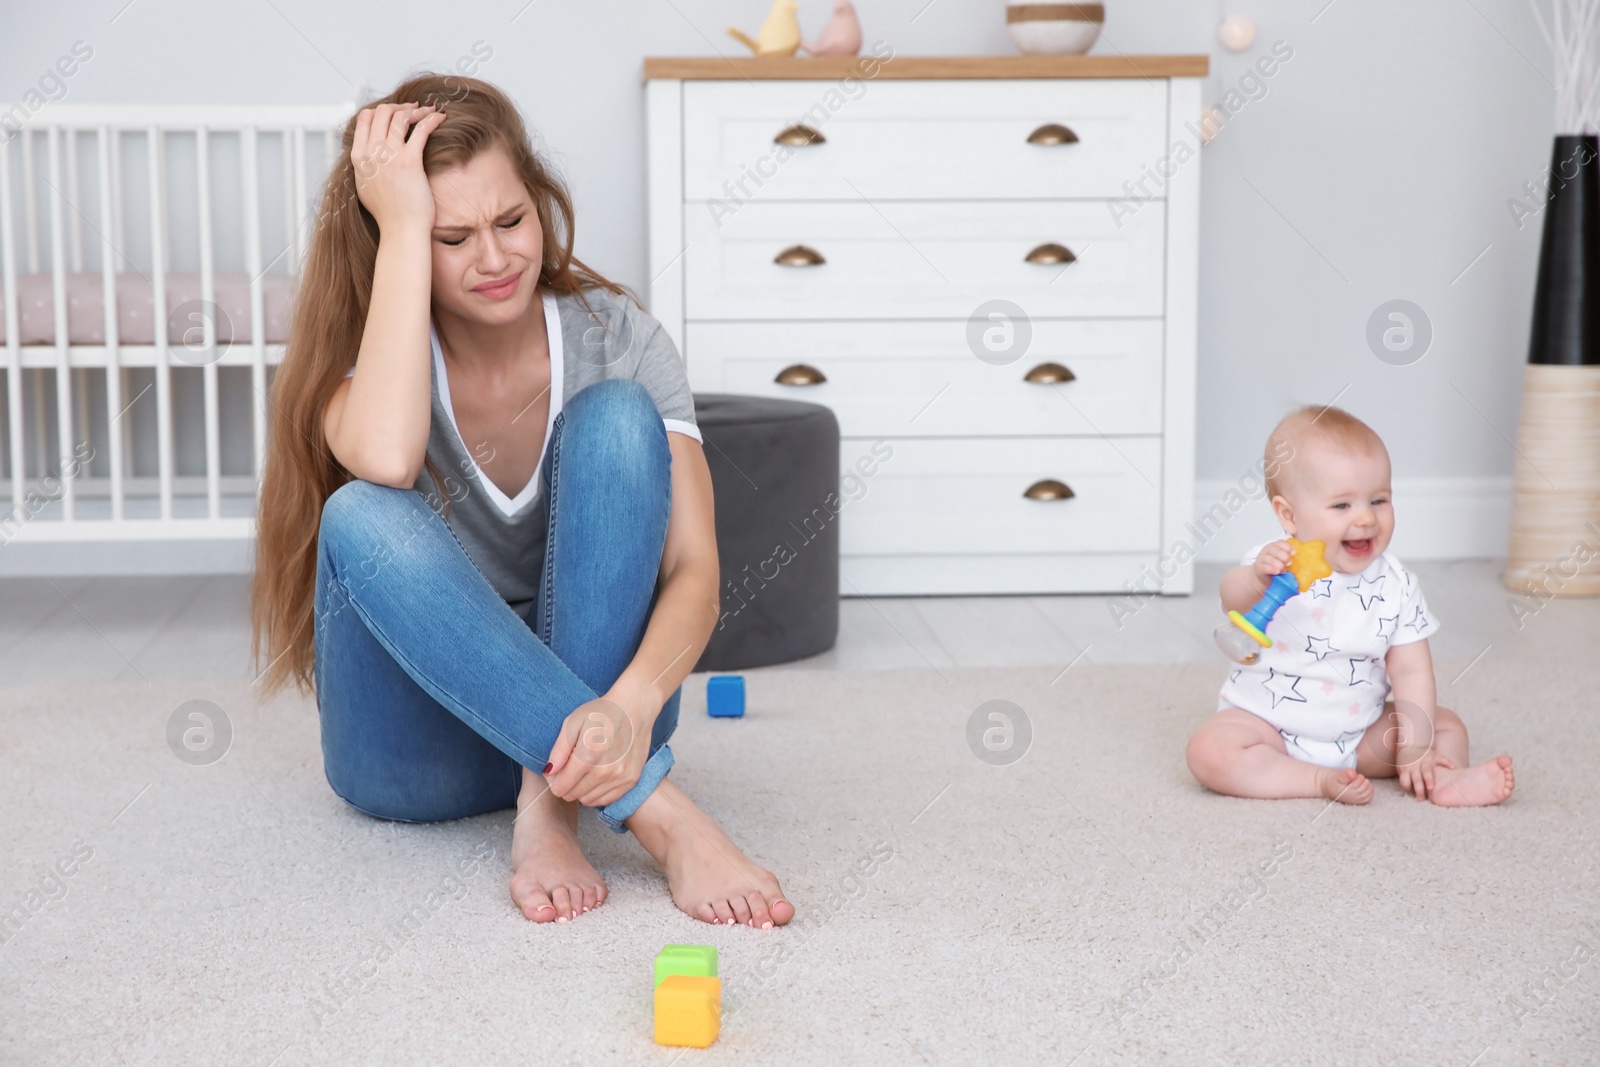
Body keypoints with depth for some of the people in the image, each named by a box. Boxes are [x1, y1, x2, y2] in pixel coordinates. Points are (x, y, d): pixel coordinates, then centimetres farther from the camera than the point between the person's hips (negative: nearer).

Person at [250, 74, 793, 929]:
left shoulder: (614, 337, -8)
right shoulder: (365, 355, -9)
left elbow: (694, 569, -18)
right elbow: (386, 458, -36)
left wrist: (631, 705, -39)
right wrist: (403, 230, -28)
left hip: (586, 704, 1)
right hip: (420, 749, 0)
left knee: (615, 415, -21)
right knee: (364, 516, -31)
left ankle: (552, 804, -30)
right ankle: (656, 810, -38)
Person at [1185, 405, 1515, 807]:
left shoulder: (1395, 585, -4)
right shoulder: (1275, 565, -17)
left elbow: (1411, 670, -3)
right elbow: (1234, 603, -40)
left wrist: (1414, 745, -13)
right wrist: (1255, 578, -63)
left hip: (1360, 734, 4)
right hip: (1267, 725, -4)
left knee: (1447, 725, -1)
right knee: (1210, 751, -30)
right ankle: (1321, 780, -27)